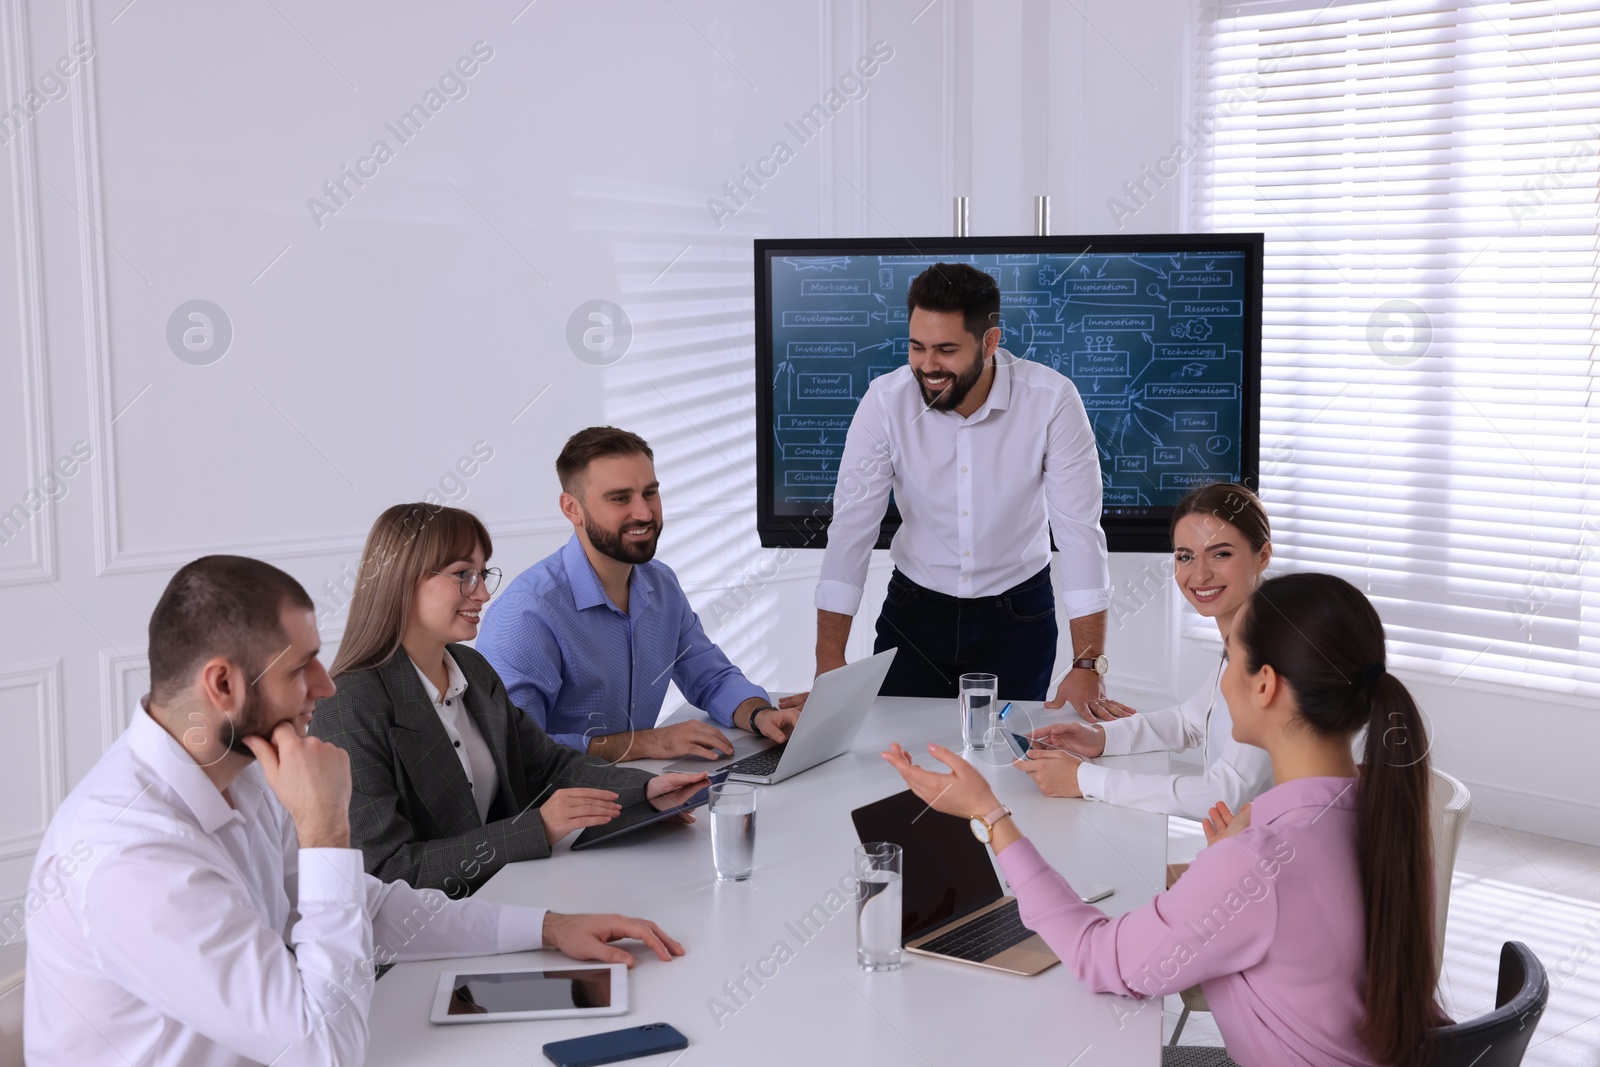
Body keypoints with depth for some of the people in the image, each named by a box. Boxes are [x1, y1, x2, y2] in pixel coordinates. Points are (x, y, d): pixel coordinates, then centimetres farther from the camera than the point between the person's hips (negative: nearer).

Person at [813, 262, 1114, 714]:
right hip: (913, 610, 1)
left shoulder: (1051, 400, -20)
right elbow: (851, 529, -15)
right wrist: (829, 663, -20)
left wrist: (1088, 667, -24)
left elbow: (1080, 531, -18)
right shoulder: (885, 401, -17)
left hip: (1018, 613, -1)